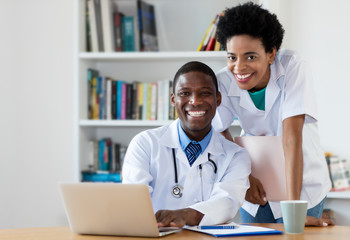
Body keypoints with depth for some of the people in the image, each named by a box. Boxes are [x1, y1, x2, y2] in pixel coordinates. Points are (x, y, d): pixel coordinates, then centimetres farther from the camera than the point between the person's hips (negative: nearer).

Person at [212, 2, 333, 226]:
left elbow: (292, 137, -31)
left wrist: (293, 208, -34)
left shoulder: (293, 67, -25)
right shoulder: (223, 82, -17)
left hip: (302, 184, -3)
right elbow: (219, 134, -3)